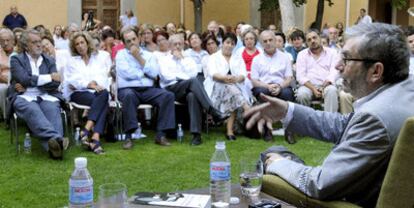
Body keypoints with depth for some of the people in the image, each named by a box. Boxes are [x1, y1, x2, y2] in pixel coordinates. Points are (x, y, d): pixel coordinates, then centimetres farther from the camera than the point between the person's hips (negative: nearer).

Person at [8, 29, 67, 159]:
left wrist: (28, 85, -3)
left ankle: (54, 146, -55)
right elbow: (24, 79, -6)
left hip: (46, 97, 3)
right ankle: (57, 139, -59)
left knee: (52, 110, -32)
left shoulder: (49, 61, 21)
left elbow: (55, 84, 6)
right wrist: (49, 77, -1)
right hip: (24, 98, -2)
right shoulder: (16, 60, 13)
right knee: (32, 110, -36)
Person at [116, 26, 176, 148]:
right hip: (127, 89, -3)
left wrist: (139, 57, -1)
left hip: (148, 90, 3)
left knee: (168, 95, -22)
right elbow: (127, 73, -7)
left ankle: (160, 135, -20)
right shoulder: (121, 54, 11)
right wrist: (145, 73, 5)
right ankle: (128, 136, -34)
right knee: (129, 95, -39)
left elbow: (154, 73, -1)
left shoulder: (149, 55, 17)